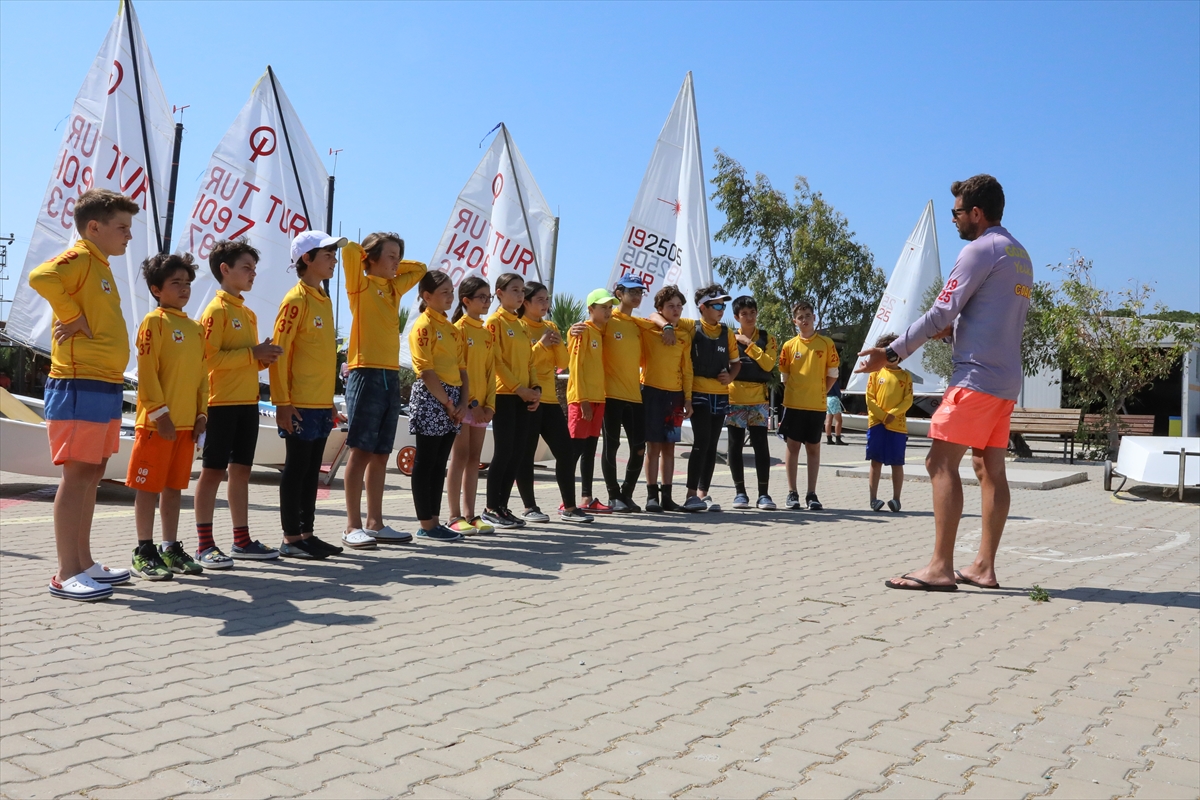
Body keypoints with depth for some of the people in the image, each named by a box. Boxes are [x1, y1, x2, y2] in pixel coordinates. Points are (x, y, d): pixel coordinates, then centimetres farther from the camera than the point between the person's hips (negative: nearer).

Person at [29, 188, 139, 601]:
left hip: (105, 385, 9)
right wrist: (74, 317, -18)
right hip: (80, 385, -9)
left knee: (92, 473, 12)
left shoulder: (101, 264, 19)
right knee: (76, 474, -7)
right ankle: (67, 574, -3)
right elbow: (41, 277, -29)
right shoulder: (78, 257, -9)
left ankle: (83, 562, 20)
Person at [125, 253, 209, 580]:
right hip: (157, 421, -6)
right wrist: (160, 412, -16)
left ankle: (171, 548, 19)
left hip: (187, 422, 7)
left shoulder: (195, 328, 14)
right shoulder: (154, 321, -6)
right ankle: (144, 552, 8)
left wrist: (202, 413, 9)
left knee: (174, 486, 12)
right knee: (149, 486, 1)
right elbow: (147, 372, -12)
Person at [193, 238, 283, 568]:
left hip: (248, 402, 8)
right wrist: (252, 353, -18)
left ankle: (242, 540, 18)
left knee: (241, 470, 11)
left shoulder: (249, 314, 17)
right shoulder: (216, 310, -7)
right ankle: (204, 545, 4)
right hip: (222, 402, -8)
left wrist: (264, 358, 3)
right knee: (213, 471, -2)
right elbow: (209, 358, -17)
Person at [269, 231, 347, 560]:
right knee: (296, 468, -1)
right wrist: (283, 403, -17)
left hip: (321, 403, 8)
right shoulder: (296, 299, -10)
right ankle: (290, 539, 7)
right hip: (300, 404, -8)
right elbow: (279, 352, -13)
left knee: (312, 470, 12)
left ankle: (307, 533, 20)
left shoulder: (324, 299, 15)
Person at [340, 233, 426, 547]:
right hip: (366, 374, -7)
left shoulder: (394, 288, 18)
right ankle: (352, 526, 0)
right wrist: (370, 260, 4)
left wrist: (394, 266, 18)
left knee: (381, 453, 9)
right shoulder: (361, 284, -1)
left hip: (391, 376, 7)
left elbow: (420, 269, 31)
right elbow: (349, 248, -15)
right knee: (361, 451, -5)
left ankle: (375, 523, 15)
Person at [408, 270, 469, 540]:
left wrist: (463, 402, 1)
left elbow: (462, 368, 14)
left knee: (440, 463, 11)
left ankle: (435, 520, 17)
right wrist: (447, 402, -13)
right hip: (430, 398, -8)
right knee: (425, 462, -1)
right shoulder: (423, 326, -8)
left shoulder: (453, 329, 16)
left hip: (453, 400, 8)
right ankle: (425, 524, 5)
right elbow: (426, 371, -14)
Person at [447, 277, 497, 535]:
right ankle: (455, 517, 0)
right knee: (460, 457, -5)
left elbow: (490, 371, 11)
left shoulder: (488, 333, 13)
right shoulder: (459, 328, -6)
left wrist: (489, 404, 1)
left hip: (481, 405, 6)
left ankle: (470, 514, 12)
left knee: (474, 459, 7)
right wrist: (471, 402, -14)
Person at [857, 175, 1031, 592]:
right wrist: (951, 332, 17)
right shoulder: (1020, 255, 19)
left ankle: (941, 567, -12)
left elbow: (941, 312, -13)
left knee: (941, 463, -9)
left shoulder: (980, 249, -8)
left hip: (977, 375, -9)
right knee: (990, 469, 8)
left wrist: (891, 353, -11)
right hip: (1006, 378, 10)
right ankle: (984, 566, 10)